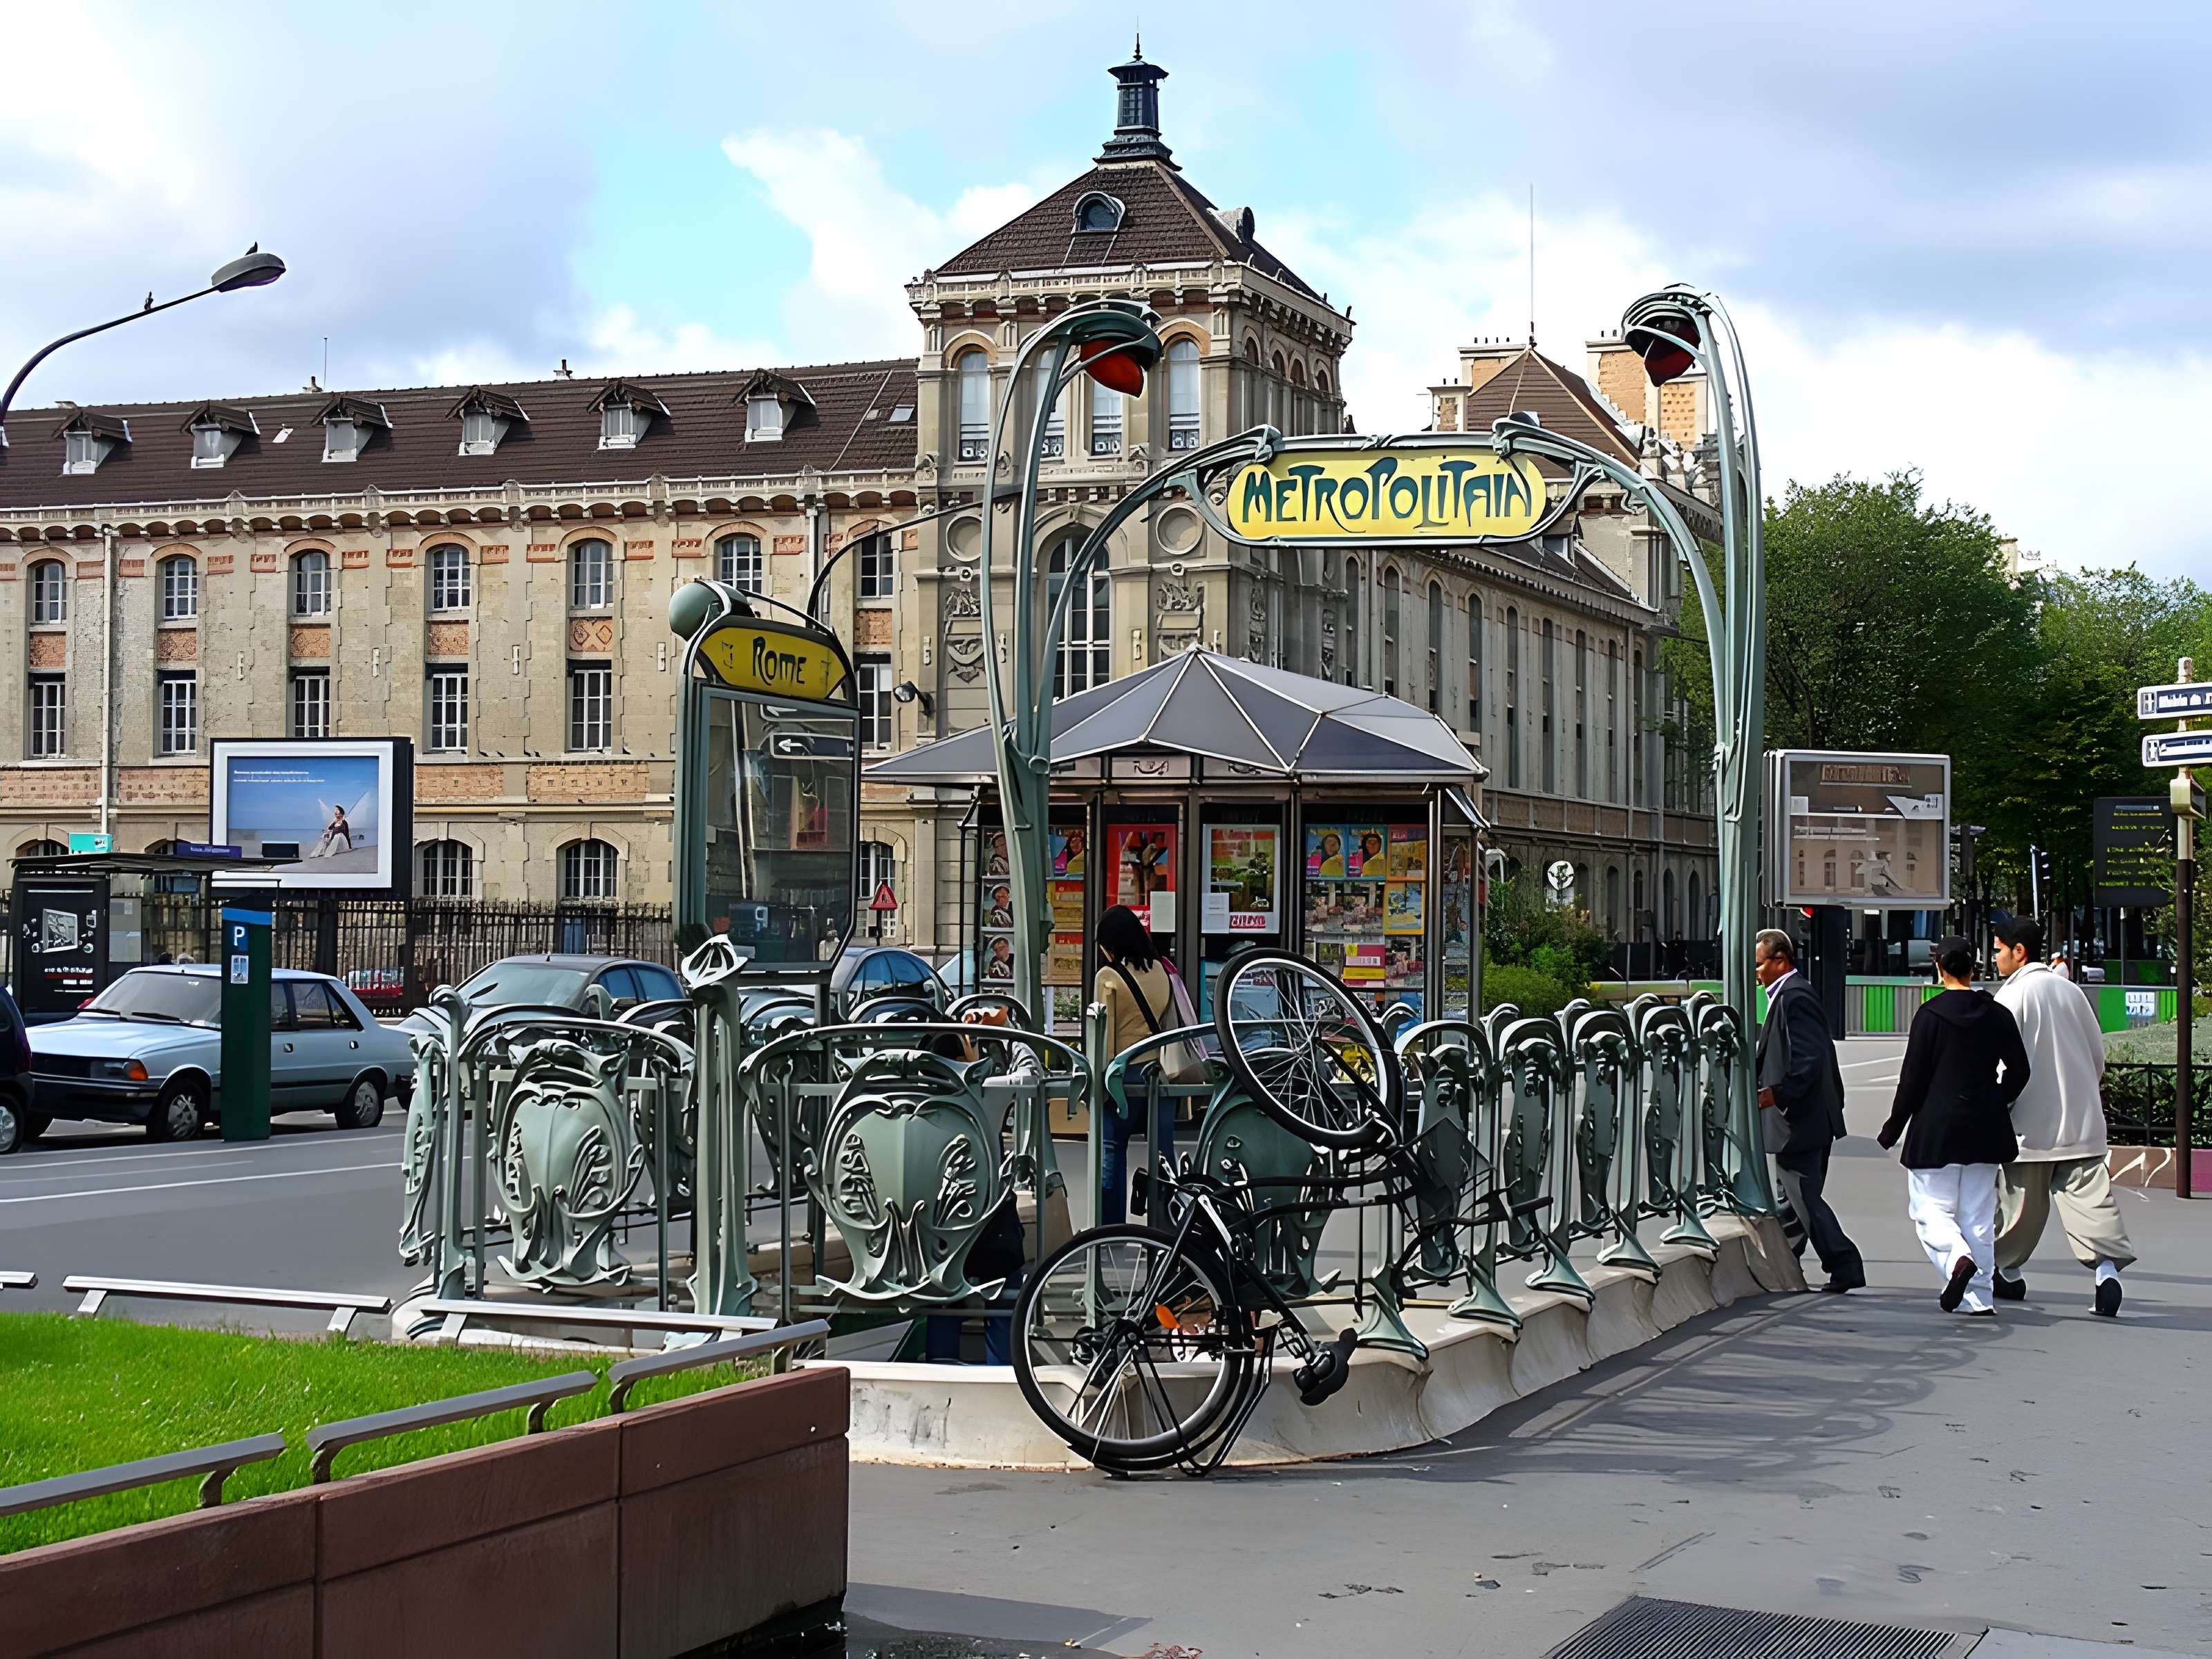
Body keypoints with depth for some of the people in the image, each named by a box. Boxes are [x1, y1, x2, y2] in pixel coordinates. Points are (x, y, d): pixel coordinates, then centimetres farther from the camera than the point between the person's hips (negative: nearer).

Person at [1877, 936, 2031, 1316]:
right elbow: (2019, 1071, 6)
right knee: (1978, 1216, 10)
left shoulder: (1930, 1014, -9)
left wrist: (1894, 1128, 1)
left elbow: (1913, 1078, -8)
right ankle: (1979, 1296, 9)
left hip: (1937, 1128, -4)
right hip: (1985, 1129, 4)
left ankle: (1957, 1257, -23)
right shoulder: (1999, 1014, 3)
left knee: (1931, 1209, 4)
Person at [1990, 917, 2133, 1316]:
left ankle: (2008, 1272, 24)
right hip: (2082, 1119, 5)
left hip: (2031, 1122, -5)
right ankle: (2107, 1265, -21)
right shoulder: (2070, 990, 10)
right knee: (2089, 1194, -3)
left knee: (2020, 1202, 9)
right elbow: (2098, 1054, 15)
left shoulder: (2012, 995, -9)